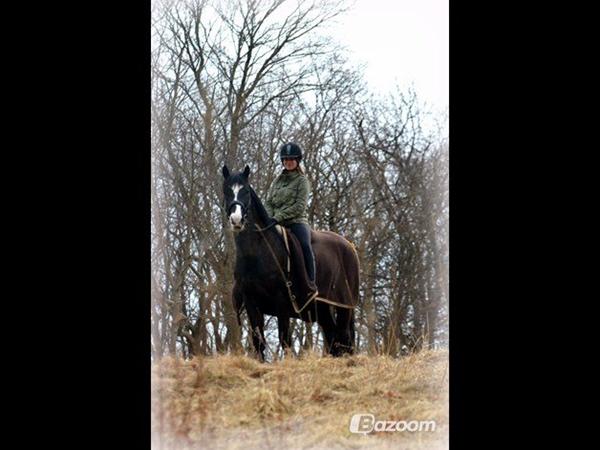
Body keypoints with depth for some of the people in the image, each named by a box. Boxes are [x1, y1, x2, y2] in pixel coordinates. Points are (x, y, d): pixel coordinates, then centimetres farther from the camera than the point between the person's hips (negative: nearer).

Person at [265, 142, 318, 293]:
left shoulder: (302, 181, 2)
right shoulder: (277, 180, 19)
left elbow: (299, 206, -8)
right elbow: (268, 202, 17)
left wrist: (279, 216, -15)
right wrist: (270, 218, -4)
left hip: (297, 221, -5)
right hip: (276, 223, 5)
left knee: (305, 245, -31)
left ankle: (311, 282, -28)